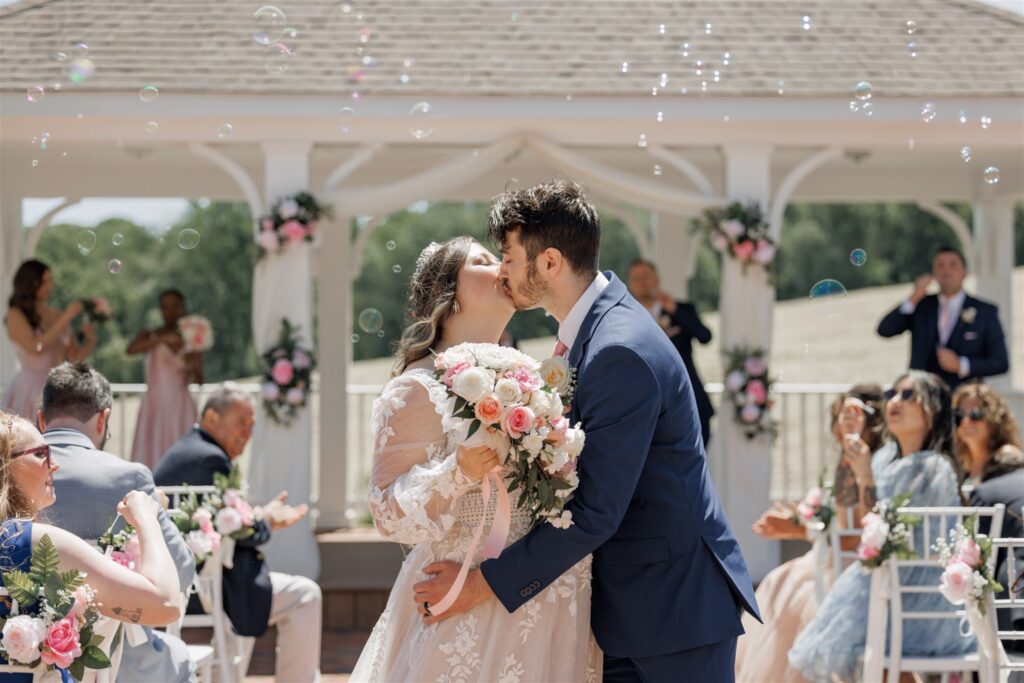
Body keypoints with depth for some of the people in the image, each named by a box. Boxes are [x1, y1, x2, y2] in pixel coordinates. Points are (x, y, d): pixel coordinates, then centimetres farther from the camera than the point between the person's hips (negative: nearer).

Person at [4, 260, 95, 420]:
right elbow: (35, 348, -16)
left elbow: (74, 356, 13)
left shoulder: (58, 316, 11)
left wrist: (90, 342, -7)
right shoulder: (16, 315, -2)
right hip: (31, 392, -4)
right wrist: (67, 318, -15)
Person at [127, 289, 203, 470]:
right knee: (151, 453, -8)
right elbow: (131, 348, -18)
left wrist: (194, 367, -16)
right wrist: (163, 339, -29)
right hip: (155, 405, -1)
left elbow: (199, 381, 6)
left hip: (181, 407, 1)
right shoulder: (149, 336, 5)